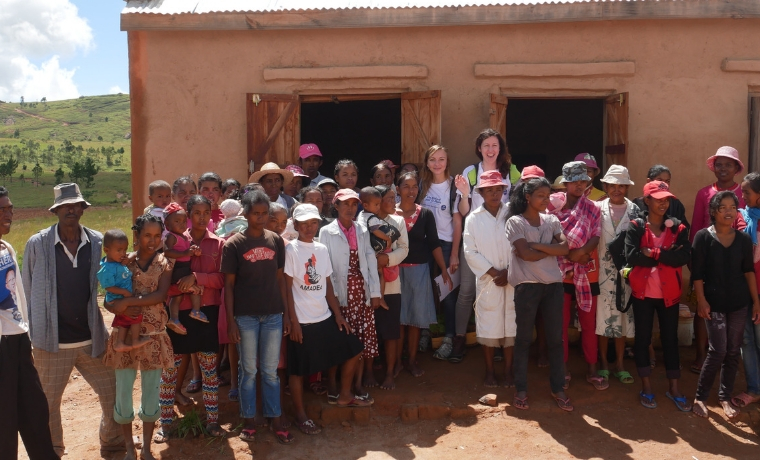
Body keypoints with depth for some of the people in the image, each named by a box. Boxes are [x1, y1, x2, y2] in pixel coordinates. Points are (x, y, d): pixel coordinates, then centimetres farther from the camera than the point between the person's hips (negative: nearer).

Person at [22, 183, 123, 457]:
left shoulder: (98, 242, -1)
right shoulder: (37, 244, -7)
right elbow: (27, 290, 1)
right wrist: (36, 329, 2)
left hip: (92, 338, 2)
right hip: (52, 342, -2)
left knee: (114, 392, 11)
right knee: (49, 401, 12)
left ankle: (113, 441, 35)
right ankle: (52, 450, 36)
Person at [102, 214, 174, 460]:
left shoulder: (164, 264, -1)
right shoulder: (123, 262, -1)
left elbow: (161, 295, -16)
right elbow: (109, 300, -3)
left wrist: (128, 301, -23)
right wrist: (120, 308, -23)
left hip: (154, 335, 0)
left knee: (151, 392, 9)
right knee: (123, 391, 6)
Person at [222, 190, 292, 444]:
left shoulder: (276, 240, 3)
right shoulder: (234, 244, -5)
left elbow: (280, 278, 8)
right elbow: (229, 284, -3)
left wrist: (286, 313, 6)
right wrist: (230, 320, -7)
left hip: (273, 315, 2)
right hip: (245, 316, -2)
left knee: (271, 370, 10)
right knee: (249, 370, 9)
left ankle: (276, 420, 22)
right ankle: (248, 421, 23)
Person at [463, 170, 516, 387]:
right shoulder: (474, 218, 0)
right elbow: (470, 251, -3)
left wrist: (508, 272, -11)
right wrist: (493, 272, -9)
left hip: (512, 280, 0)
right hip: (487, 280, 0)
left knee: (510, 324, 6)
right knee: (488, 326, 6)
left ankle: (508, 371, 19)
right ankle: (489, 371, 20)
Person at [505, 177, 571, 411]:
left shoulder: (552, 220, 10)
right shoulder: (515, 222, -4)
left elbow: (564, 248, -3)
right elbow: (526, 254, -15)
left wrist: (536, 245, -11)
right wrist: (551, 249, -5)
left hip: (553, 284, 4)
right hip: (527, 285, -4)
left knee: (555, 338, 8)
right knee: (524, 338, 5)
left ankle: (558, 388, 19)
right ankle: (520, 389, 15)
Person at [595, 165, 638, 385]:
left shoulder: (635, 210, 4)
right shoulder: (598, 208, 2)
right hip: (603, 270, -1)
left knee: (623, 315, 7)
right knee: (602, 315, 3)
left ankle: (619, 364, 19)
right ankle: (603, 362, 17)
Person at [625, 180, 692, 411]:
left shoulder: (677, 227, 2)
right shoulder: (636, 226, -4)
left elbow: (684, 257, -13)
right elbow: (631, 256, -18)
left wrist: (653, 253, -20)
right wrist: (666, 255, -15)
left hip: (669, 293, 2)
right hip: (643, 292, -1)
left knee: (670, 338, 10)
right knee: (642, 338, 7)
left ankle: (674, 388, 23)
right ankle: (646, 387, 20)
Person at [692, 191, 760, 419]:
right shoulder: (703, 236, -6)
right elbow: (697, 272, -7)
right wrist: (701, 300, -13)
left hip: (739, 302, 4)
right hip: (714, 303, -4)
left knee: (733, 351, 8)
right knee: (718, 350, -8)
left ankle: (725, 397, 21)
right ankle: (700, 397, 7)